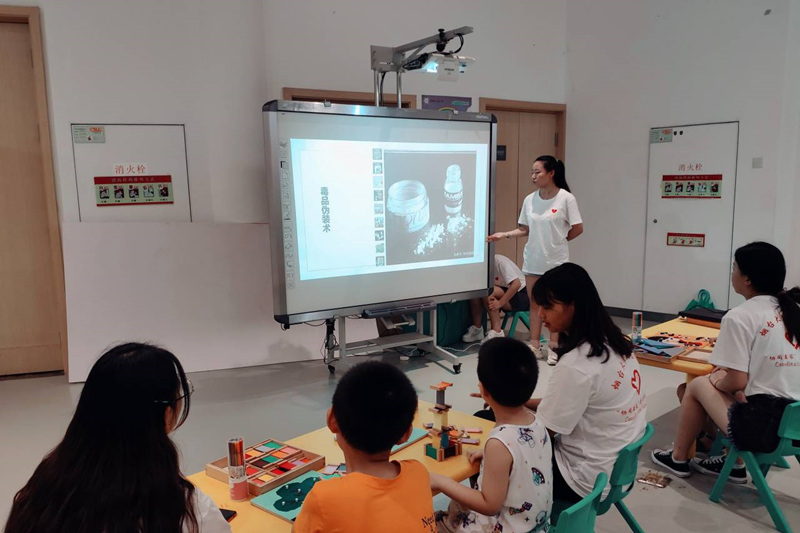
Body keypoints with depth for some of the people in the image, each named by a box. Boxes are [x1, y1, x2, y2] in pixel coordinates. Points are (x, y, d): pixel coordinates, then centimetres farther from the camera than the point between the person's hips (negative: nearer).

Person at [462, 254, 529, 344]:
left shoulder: (500, 261, -22)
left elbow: (517, 284, -29)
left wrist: (500, 303, -31)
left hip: (521, 296, -7)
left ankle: (497, 332, -23)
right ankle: (477, 329, -4)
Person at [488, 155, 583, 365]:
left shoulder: (566, 198, -11)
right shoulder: (530, 200, 1)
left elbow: (578, 228, -6)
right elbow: (525, 230, 7)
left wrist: (558, 241, 1)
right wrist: (504, 234, -5)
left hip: (556, 261, -4)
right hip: (533, 260, 4)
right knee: (534, 303, 10)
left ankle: (553, 347, 16)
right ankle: (535, 347, 19)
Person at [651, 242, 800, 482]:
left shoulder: (739, 316, -14)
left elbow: (737, 382, -15)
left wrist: (717, 380, 7)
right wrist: (725, 377, 19)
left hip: (765, 424, -7)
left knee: (698, 385, 15)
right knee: (712, 382, 25)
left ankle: (678, 458, 30)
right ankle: (733, 463, 29)